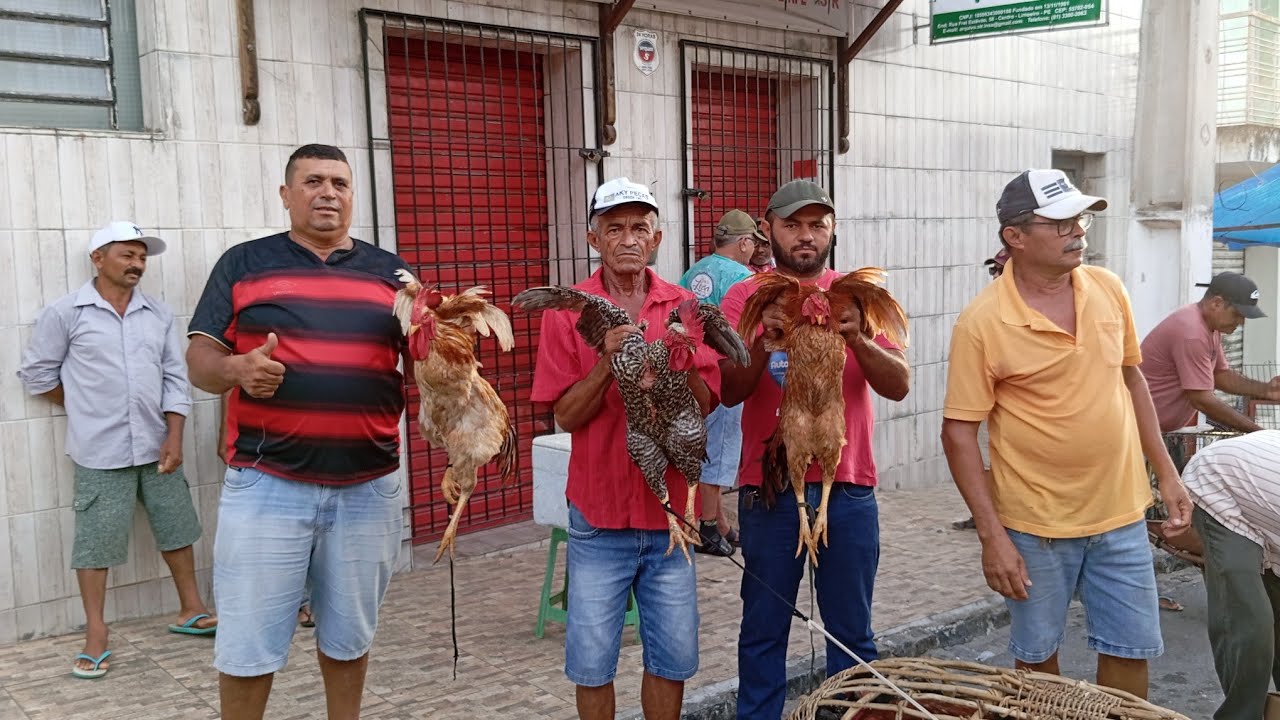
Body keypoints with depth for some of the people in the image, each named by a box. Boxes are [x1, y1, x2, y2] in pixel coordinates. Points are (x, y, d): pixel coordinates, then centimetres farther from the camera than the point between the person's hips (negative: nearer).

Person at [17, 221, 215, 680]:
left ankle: (191, 611, 27)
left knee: (177, 528, 12)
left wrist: (174, 436, -4)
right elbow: (36, 373, 2)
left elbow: (174, 378, 4)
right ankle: (96, 635, 12)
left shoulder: (159, 315, 5)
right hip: (100, 452, -4)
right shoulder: (66, 313, -5)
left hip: (155, 447, 4)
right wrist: (85, 410, 4)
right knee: (96, 539, 2)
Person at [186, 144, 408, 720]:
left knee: (349, 636, 16)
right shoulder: (244, 264, 4)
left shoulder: (392, 274, 9)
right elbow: (200, 359, 1)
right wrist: (237, 369, -21)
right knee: (248, 645, 4)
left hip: (367, 487, 2)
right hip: (266, 484, -2)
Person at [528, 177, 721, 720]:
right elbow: (566, 415, -6)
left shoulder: (684, 308, 3)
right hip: (598, 513, -2)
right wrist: (607, 362, -21)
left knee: (673, 656, 11)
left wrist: (682, 359, -19)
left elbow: (704, 406, 0)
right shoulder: (566, 310, -3)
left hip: (668, 511, 2)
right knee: (592, 660, 7)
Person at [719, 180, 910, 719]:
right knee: (763, 629, 9)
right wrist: (763, 341, -23)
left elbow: (898, 385, -4)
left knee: (852, 632, 11)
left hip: (849, 491, 1)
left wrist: (856, 340, -22)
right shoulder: (746, 298, 1)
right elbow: (730, 391, -6)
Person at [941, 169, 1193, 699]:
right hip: (1034, 525, -4)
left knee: (1130, 650, 13)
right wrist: (991, 535, -16)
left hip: (1120, 514, 4)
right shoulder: (982, 322, -16)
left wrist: (1167, 473, 10)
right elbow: (959, 432, -14)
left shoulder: (1108, 289, 0)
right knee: (1037, 656, 13)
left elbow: (1131, 380, 12)